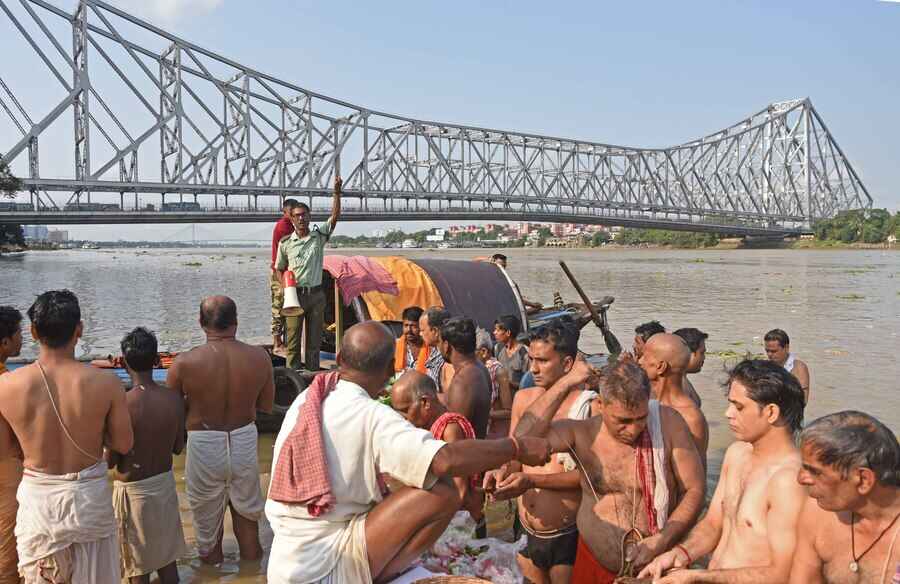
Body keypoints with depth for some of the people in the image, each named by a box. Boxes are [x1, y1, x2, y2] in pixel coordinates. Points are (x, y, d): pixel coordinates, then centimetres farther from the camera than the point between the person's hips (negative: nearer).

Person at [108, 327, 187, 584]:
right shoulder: (174, 399, -10)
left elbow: (110, 460, -15)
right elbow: (178, 448, 2)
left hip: (132, 490, -4)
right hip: (165, 482, 4)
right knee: (167, 557, 20)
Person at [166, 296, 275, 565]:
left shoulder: (185, 363, -19)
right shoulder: (259, 357, -13)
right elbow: (266, 405, 0)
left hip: (204, 445, -2)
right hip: (245, 441, 2)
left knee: (207, 514, 20)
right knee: (246, 508, 24)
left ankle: (211, 560, 39)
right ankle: (250, 556, 41)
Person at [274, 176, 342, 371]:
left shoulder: (319, 236, 3)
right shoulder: (285, 242, 2)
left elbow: (335, 216, -8)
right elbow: (279, 269, 10)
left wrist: (337, 192, -20)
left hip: (316, 294, 1)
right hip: (295, 295, -1)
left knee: (314, 338, 9)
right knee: (292, 338, 0)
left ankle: (313, 373, 18)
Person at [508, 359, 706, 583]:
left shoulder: (667, 422, -13)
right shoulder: (584, 433, -12)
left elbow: (695, 489, -9)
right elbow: (524, 436, -26)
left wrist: (660, 542, -19)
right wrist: (566, 383, -23)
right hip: (594, 565, 1)